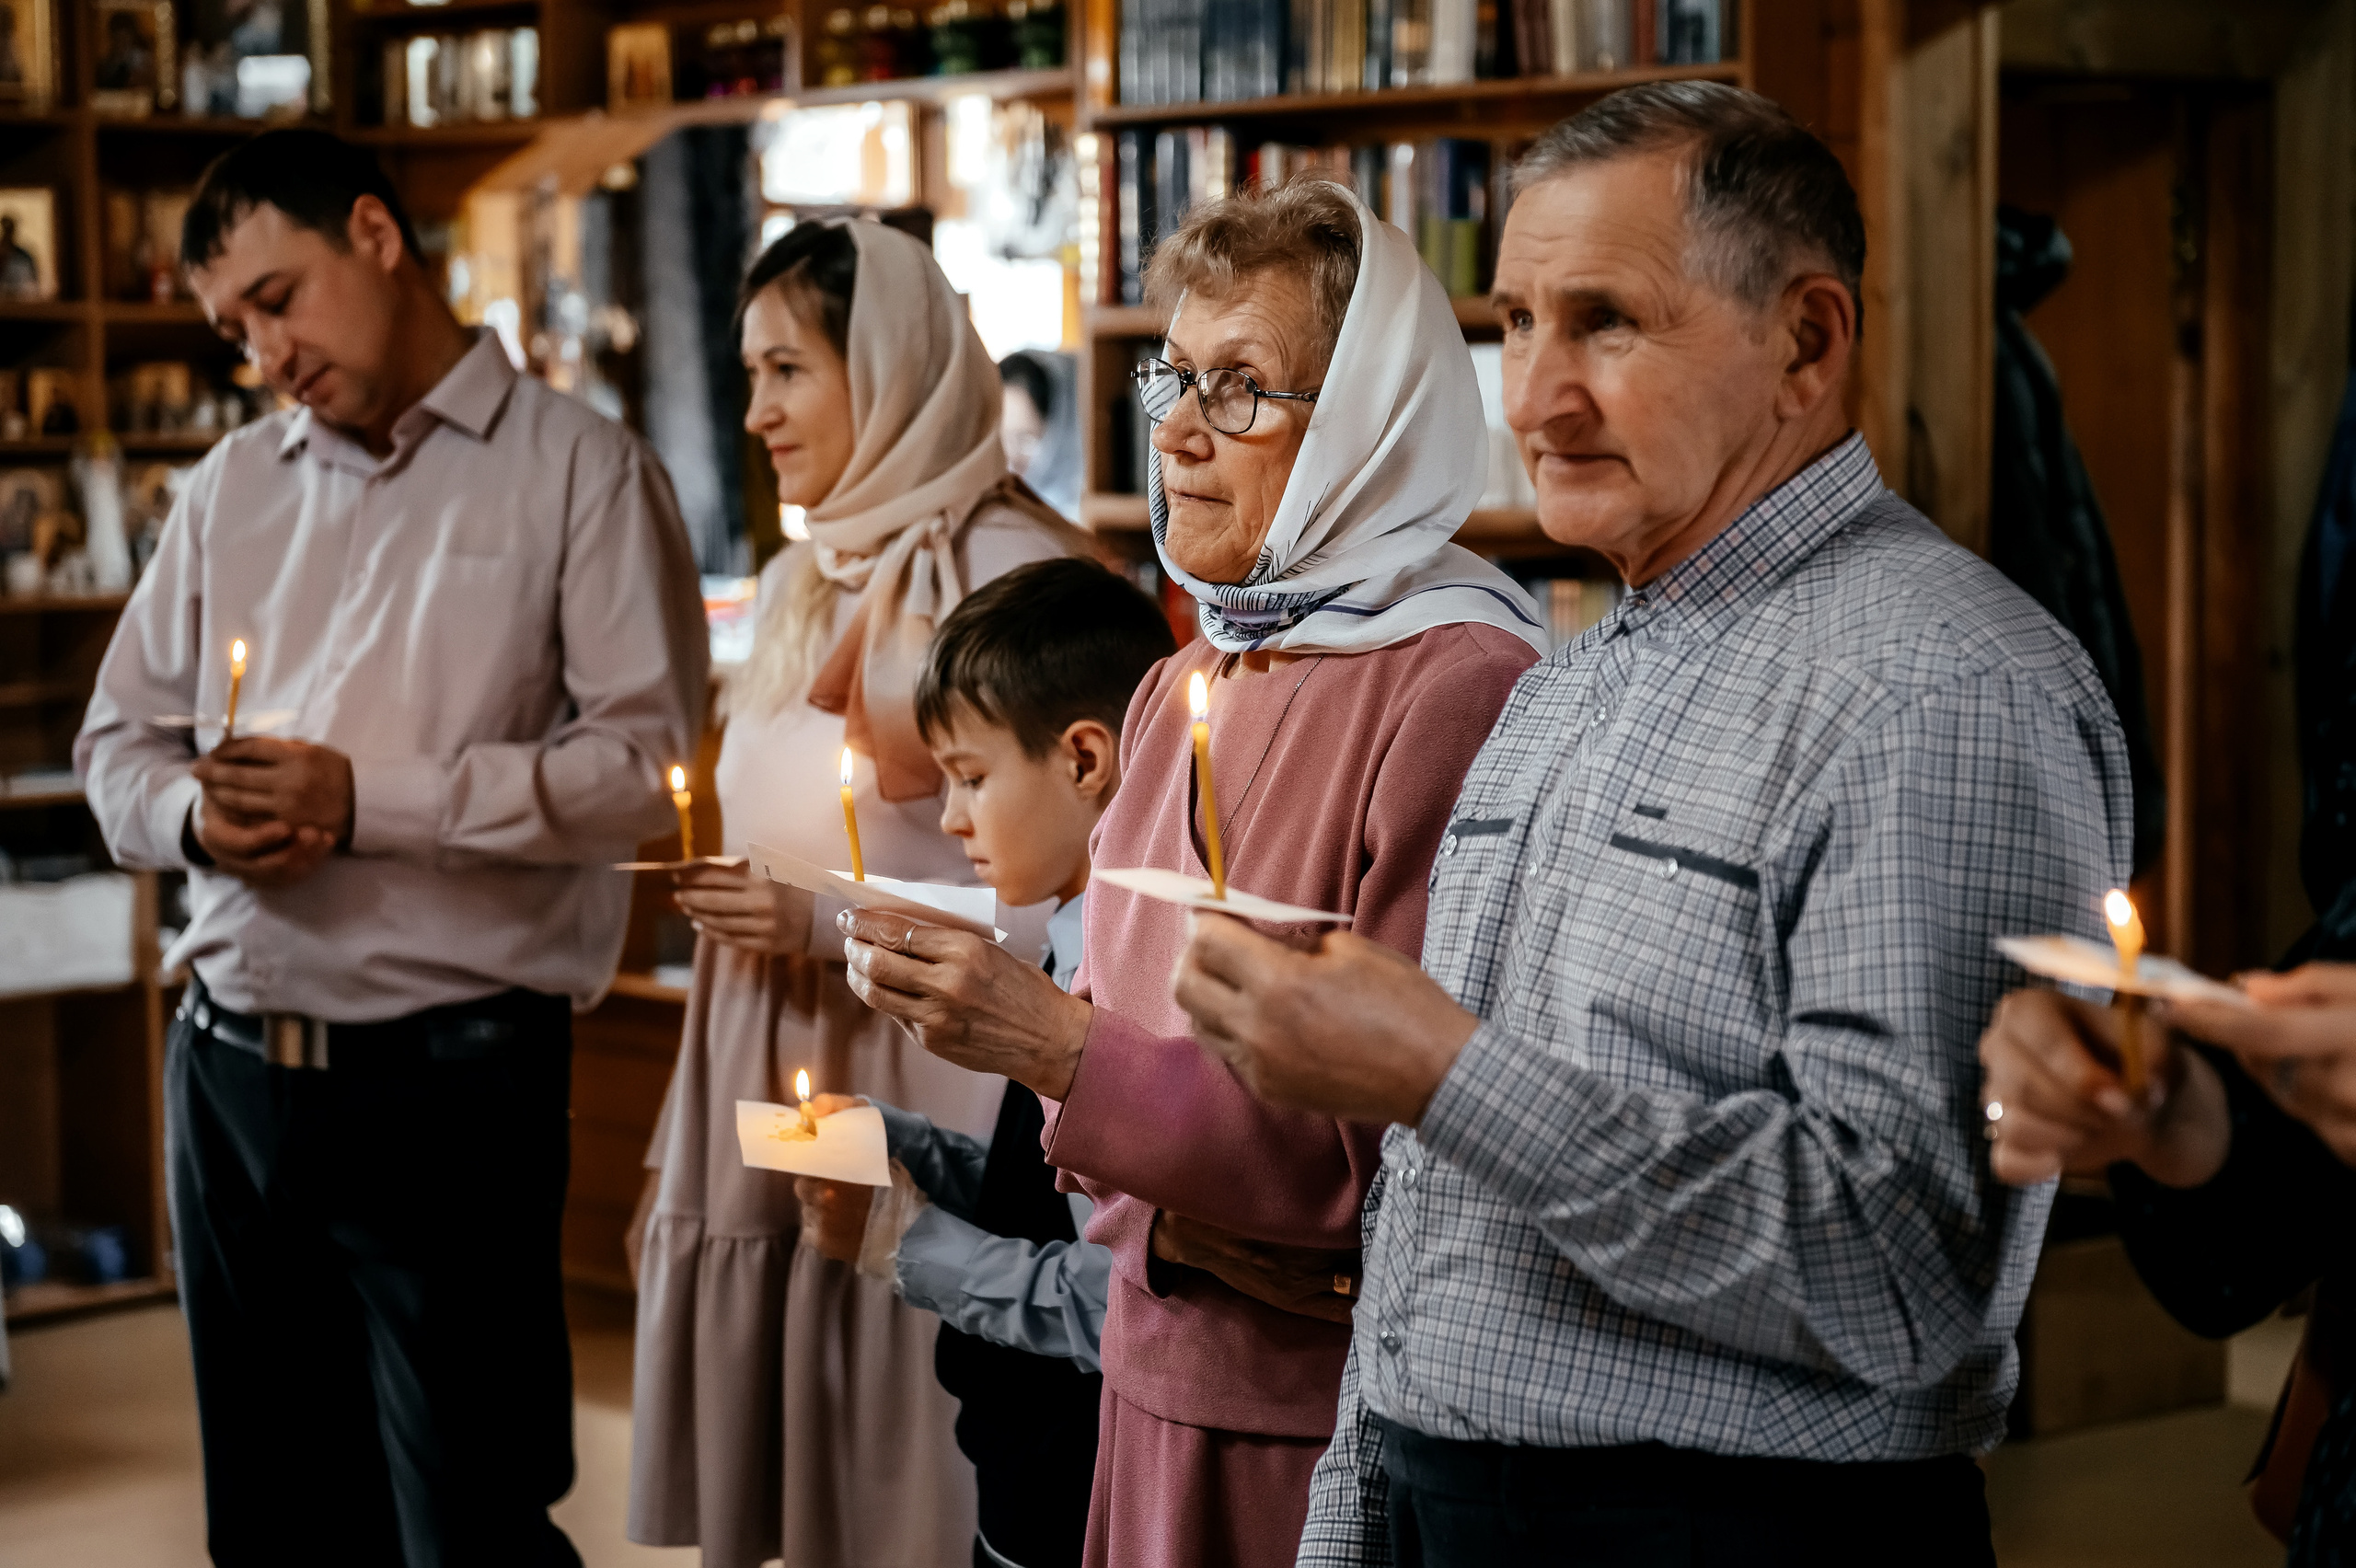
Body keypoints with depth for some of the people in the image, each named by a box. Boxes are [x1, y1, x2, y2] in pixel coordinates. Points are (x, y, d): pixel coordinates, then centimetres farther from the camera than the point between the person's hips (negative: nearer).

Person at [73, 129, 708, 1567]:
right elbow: (117, 741, 18)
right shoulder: (234, 487, 17)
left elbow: (650, 758, -11)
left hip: (449, 1072, -5)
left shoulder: (579, 471, -1)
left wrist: (367, 798, -17)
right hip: (232, 1065, 6)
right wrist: (194, 819, -5)